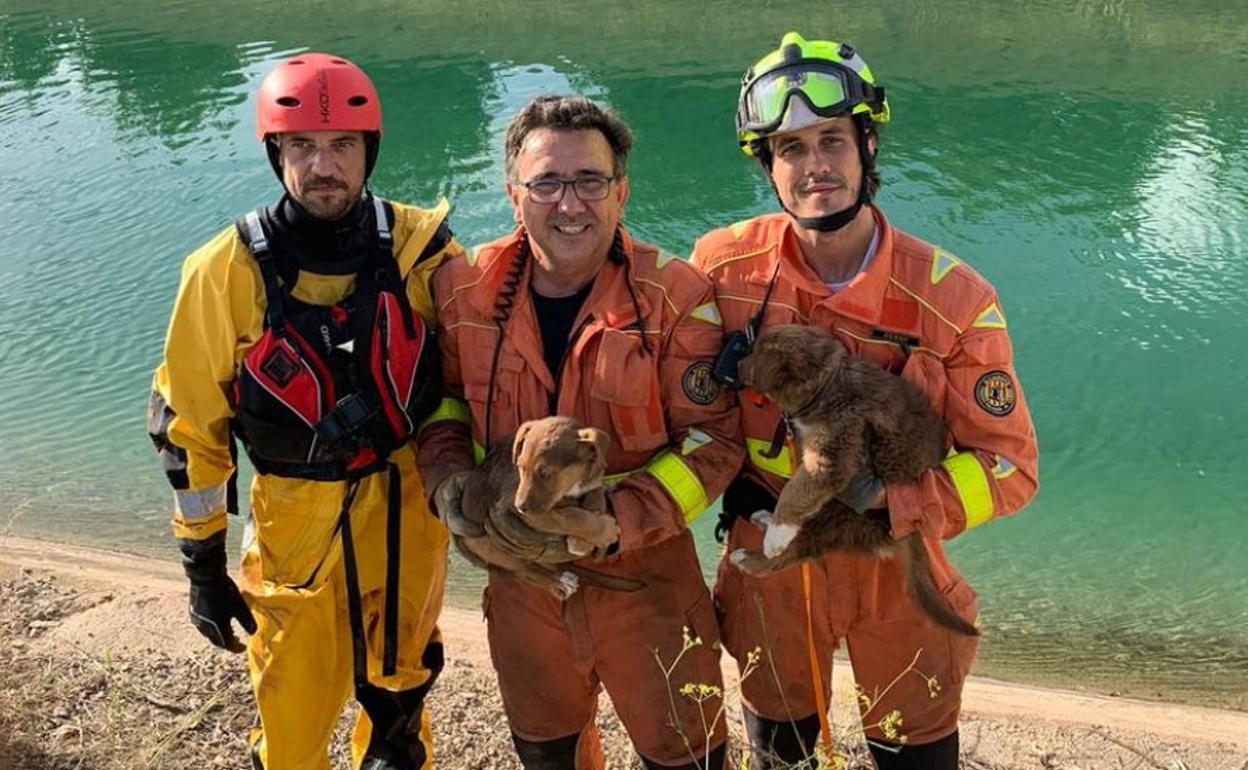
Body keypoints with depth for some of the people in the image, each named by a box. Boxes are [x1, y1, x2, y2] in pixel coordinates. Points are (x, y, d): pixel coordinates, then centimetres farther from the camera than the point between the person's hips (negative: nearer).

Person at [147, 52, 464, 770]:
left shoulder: (423, 249, -9)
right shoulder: (228, 271, -12)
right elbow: (190, 425, -4)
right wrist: (203, 565, 0)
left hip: (408, 506, 2)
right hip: (295, 518, -1)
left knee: (400, 685, 20)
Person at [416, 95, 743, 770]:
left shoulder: (676, 296, -17)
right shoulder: (464, 289, -7)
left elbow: (712, 439, -14)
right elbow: (445, 404, 7)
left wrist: (621, 517, -26)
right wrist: (449, 480, -12)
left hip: (645, 576, -3)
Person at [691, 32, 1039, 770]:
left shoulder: (955, 300, -20)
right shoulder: (724, 264, -15)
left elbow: (1010, 466, -15)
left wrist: (891, 499, -28)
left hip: (893, 563, -1)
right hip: (769, 556, 2)